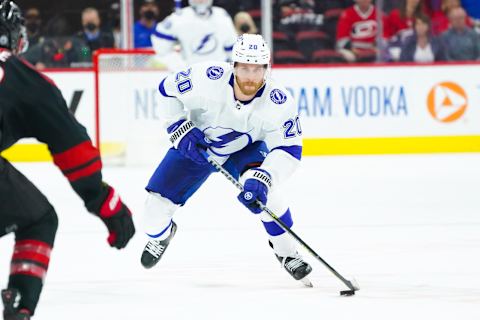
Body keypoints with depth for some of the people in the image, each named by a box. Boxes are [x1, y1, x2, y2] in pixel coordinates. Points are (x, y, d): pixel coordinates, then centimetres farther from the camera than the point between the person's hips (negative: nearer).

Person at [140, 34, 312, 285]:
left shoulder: (279, 102, -32)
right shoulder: (207, 78, -33)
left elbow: (288, 150, -31)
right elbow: (168, 89, -15)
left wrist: (262, 179, -46)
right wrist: (180, 130, -21)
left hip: (244, 150, -1)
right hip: (196, 144, 1)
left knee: (258, 189, -32)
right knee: (158, 199, -6)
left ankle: (286, 252, -11)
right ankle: (160, 235, 33)